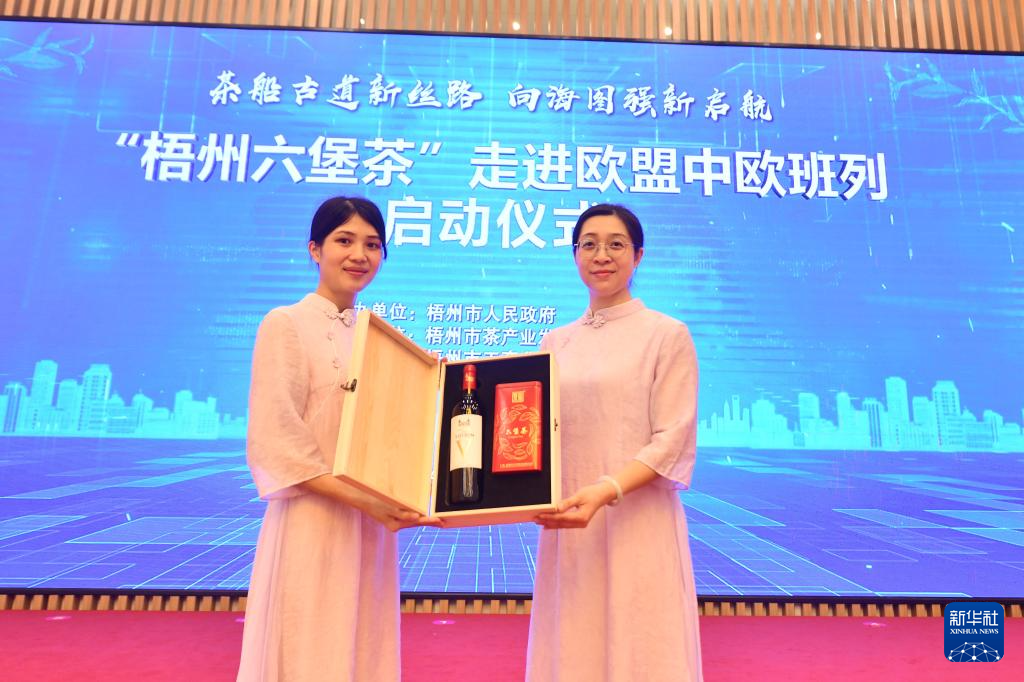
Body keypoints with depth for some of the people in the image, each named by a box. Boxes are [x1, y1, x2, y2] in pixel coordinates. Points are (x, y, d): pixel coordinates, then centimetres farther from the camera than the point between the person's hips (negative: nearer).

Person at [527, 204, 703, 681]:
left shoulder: (667, 334, -1)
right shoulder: (556, 343, 12)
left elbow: (671, 443, -8)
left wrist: (605, 491, -21)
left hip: (637, 527, -4)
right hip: (566, 529, 4)